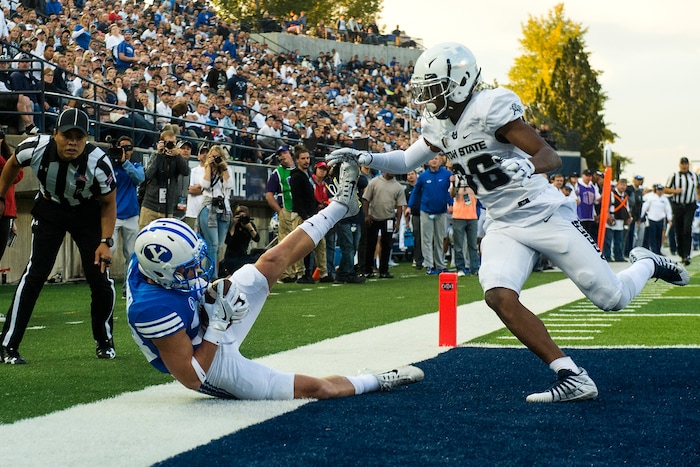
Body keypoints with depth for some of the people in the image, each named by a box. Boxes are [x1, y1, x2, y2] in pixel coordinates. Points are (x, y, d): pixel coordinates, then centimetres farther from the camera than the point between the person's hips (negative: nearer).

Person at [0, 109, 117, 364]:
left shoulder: (98, 163, -30)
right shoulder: (35, 148, -26)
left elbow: (108, 204, -13)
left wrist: (105, 242, -19)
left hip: (88, 214, 0)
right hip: (50, 210, 0)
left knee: (100, 278, -4)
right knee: (35, 273, -12)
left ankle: (104, 342, 19)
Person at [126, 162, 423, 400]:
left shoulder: (148, 262, -18)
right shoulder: (155, 308, -42)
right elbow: (191, 378, -34)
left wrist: (211, 293, -9)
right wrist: (218, 323, -30)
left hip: (208, 329, 8)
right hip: (214, 363, -8)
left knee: (274, 260, 3)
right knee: (315, 388, 0)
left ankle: (341, 205, 20)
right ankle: (378, 382, 26)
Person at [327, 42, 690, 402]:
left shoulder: (490, 108, -21)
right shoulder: (439, 125, 3)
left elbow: (551, 157, -23)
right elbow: (408, 160, 18)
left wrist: (524, 167, -44)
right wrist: (365, 158, 2)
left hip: (545, 214, -6)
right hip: (504, 226, 6)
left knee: (612, 298, 0)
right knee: (499, 296, -21)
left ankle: (647, 265, 36)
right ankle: (572, 378, -16)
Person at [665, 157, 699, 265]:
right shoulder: (673, 176, 5)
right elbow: (666, 190, 5)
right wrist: (674, 191, -12)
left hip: (690, 206, 0)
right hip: (677, 206, 0)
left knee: (688, 230, -14)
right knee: (679, 232, 4)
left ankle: (686, 255, -19)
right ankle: (682, 254, 16)